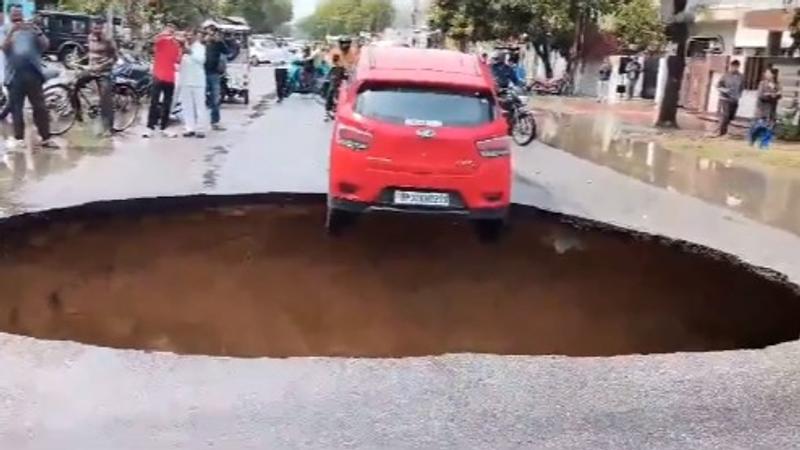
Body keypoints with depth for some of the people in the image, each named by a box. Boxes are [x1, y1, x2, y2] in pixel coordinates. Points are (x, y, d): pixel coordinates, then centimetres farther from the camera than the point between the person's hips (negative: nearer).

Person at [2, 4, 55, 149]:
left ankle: (46, 138, 0)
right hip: (14, 75, 0)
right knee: (16, 108, 2)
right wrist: (12, 31, -17)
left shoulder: (32, 29, 13)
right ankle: (18, 138, 8)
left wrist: (38, 32, -13)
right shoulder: (7, 32, 12)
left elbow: (45, 45, 1)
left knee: (40, 107, -2)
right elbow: (4, 47, -6)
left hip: (33, 73, 0)